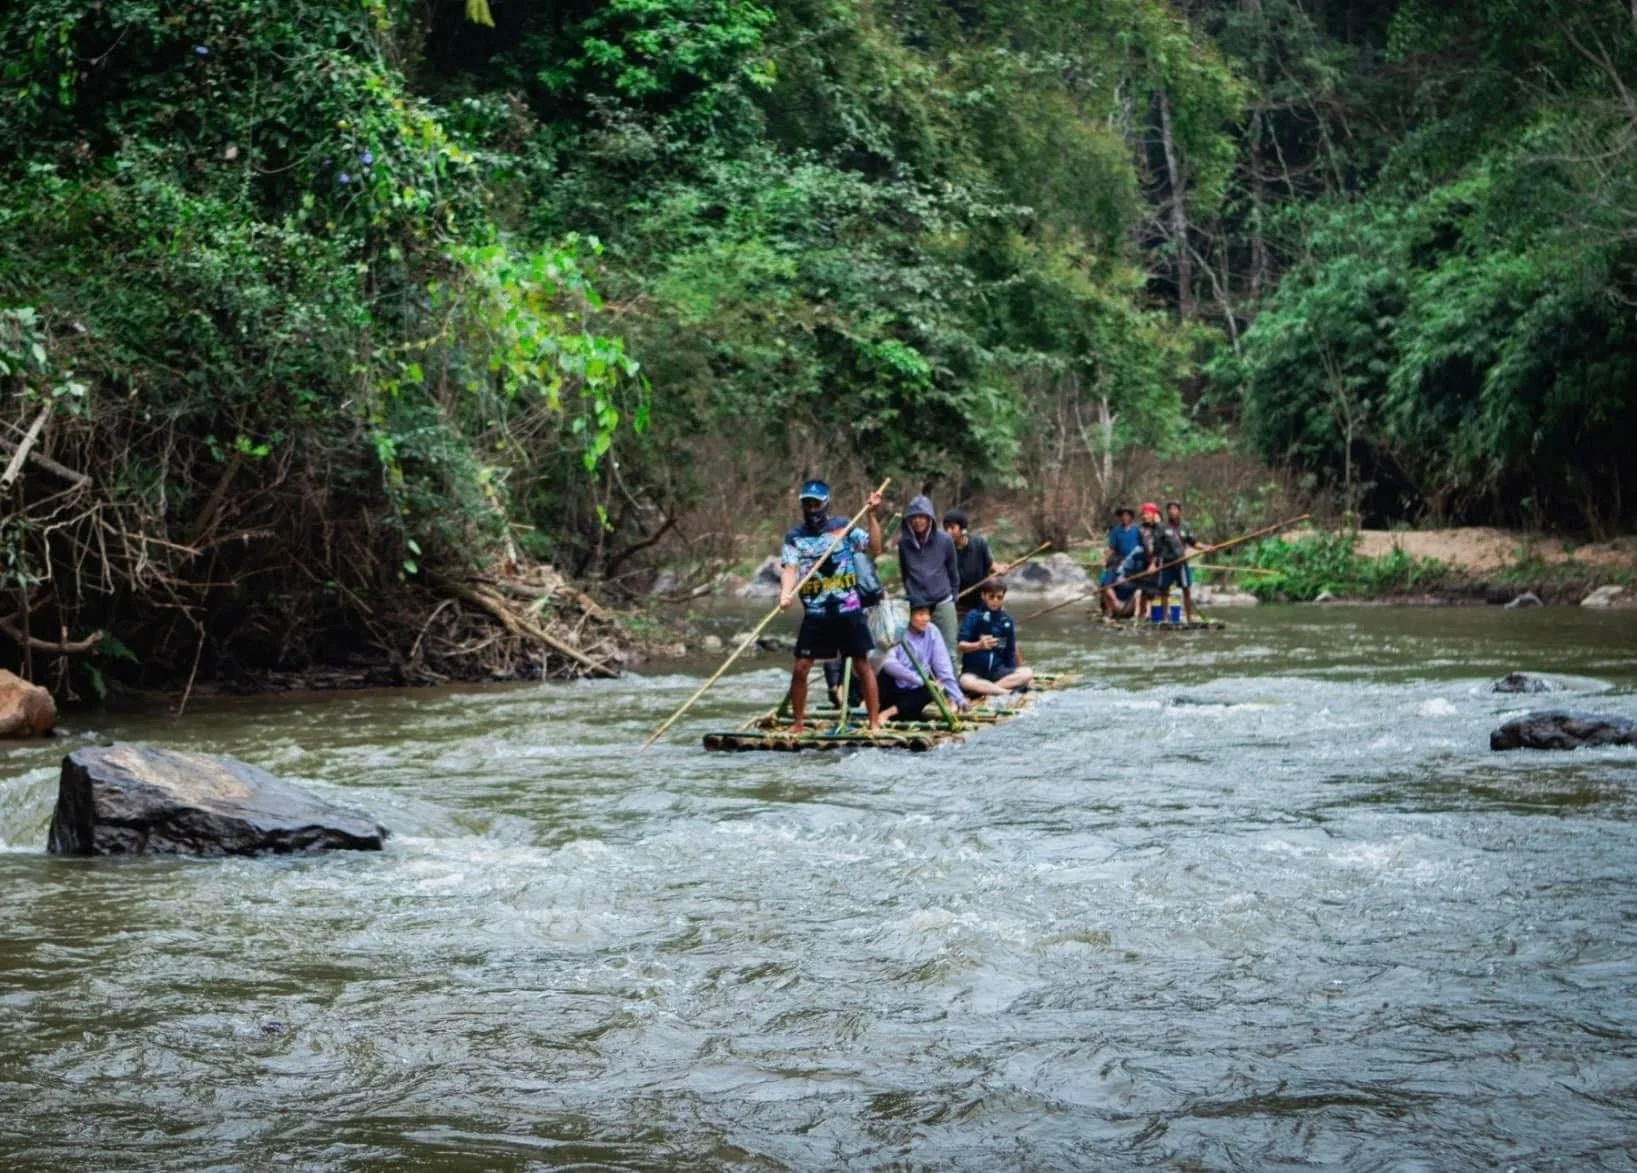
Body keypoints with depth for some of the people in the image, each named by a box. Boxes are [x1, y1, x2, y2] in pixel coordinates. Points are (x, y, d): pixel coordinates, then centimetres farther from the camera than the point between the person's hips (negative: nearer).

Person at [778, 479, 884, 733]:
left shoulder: (844, 527, 3)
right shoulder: (795, 536, 3)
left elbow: (875, 549, -5)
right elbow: (789, 568, -10)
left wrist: (871, 515, -12)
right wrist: (785, 594, -28)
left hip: (848, 610, -1)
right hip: (815, 614, 1)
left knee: (862, 665, 0)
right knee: (801, 668, -3)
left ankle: (875, 722, 6)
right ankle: (797, 723, 11)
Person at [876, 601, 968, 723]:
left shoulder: (932, 633, -5)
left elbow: (943, 668, -6)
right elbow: (888, 664, -31)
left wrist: (958, 698, -15)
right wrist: (921, 680, -38)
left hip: (912, 693, 4)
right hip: (894, 689, -4)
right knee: (887, 672, -30)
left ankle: (889, 712, -22)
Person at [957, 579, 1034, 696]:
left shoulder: (1006, 620, 9)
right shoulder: (973, 617, -5)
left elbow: (1011, 649, 16)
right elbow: (961, 645, -13)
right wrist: (979, 645, -30)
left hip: (998, 670, 5)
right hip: (975, 670, -5)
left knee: (1028, 673, -20)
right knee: (965, 681, -39)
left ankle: (984, 689, -26)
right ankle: (1007, 691, -30)